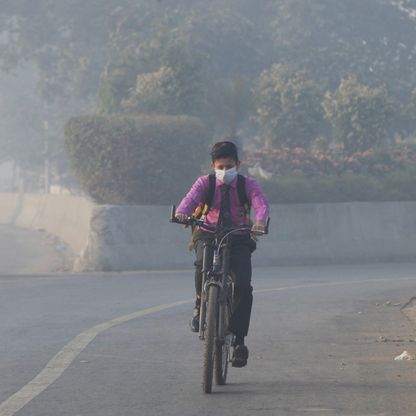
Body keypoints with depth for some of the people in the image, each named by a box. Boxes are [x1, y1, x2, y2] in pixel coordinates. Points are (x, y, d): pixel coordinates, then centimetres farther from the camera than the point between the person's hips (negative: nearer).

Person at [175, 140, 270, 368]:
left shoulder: (248, 184, 0)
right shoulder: (205, 183, 1)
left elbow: (261, 203, -18)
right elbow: (190, 198, -17)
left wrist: (260, 221, -41)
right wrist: (182, 212, -42)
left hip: (238, 238, 0)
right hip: (208, 234, 0)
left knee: (243, 286, -19)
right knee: (203, 263, -35)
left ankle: (238, 340, -10)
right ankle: (200, 304, -6)